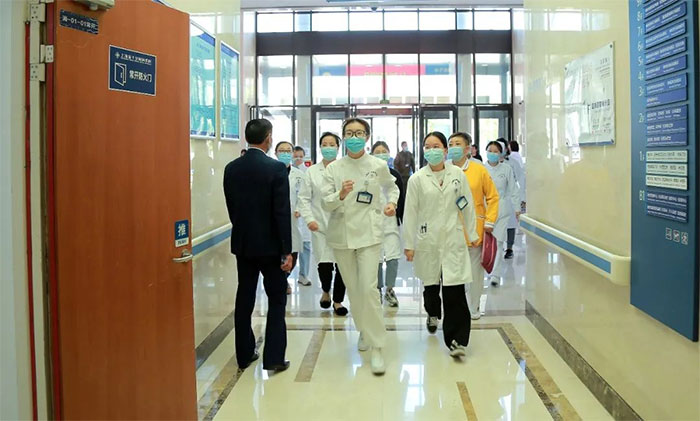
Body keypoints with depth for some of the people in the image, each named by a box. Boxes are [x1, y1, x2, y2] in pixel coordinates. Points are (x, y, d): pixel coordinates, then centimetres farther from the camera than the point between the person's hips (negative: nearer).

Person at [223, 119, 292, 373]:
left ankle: (244, 354, 23)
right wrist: (287, 251, -11)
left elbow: (231, 207, 8)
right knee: (276, 301, 6)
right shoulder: (276, 168, -14)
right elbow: (282, 212, -16)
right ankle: (274, 358, 7)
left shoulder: (231, 169, 1)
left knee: (244, 299, 13)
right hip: (270, 244, -5)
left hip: (242, 243, 5)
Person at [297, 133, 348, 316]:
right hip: (320, 226, 0)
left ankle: (338, 301, 20)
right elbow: (304, 199, 5)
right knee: (324, 264, -4)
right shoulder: (311, 172, 6)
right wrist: (309, 219, -6)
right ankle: (326, 291, 29)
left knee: (342, 264, 1)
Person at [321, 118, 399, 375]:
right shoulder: (334, 168, 0)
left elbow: (392, 187, 20)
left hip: (369, 233, -2)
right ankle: (364, 330, 36)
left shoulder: (379, 166, 0)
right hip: (341, 233, 2)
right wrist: (341, 194, -26)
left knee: (368, 288, -13)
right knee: (352, 288, 12)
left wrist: (392, 202, 1)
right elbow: (326, 204, -7)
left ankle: (376, 348, -4)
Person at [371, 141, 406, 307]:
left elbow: (401, 200, 8)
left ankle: (390, 290, 10)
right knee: (376, 258, 5)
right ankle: (378, 289, 19)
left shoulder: (395, 175, 6)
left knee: (393, 257, -3)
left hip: (392, 220, 1)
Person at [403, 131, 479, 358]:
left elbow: (467, 206, 8)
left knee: (455, 289, -9)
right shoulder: (417, 179, -1)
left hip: (453, 239, 0)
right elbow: (410, 213, 0)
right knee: (431, 284, 15)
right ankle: (432, 314, 46)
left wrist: (472, 233, 9)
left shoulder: (457, 174, 1)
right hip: (427, 240, 1)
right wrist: (409, 244, -1)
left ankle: (457, 339, -4)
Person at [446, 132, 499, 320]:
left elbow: (493, 197, 4)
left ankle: (473, 308, 24)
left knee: (475, 271, 9)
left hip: (475, 229, 0)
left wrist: (489, 222, -2)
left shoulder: (479, 169, -1)